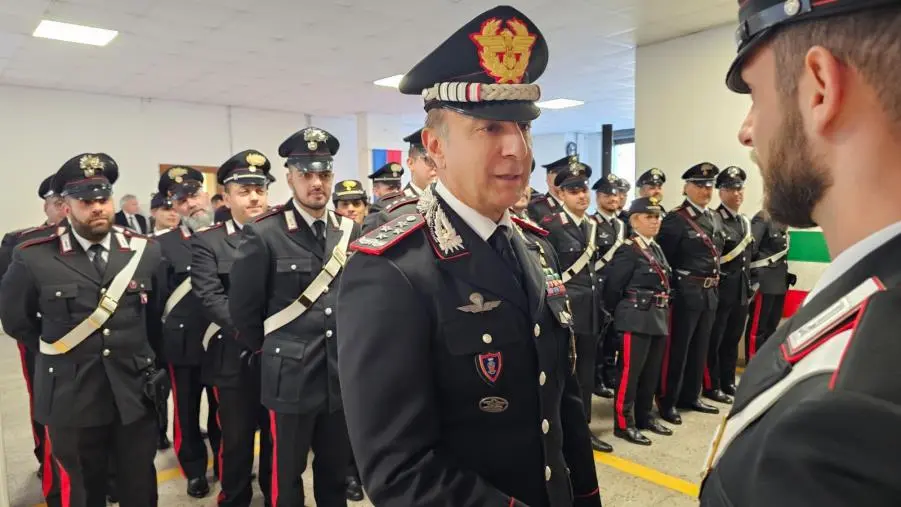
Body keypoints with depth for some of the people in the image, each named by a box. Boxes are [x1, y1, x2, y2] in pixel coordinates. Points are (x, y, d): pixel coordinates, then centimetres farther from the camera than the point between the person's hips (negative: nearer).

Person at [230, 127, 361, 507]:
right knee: (287, 475, 14)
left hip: (343, 376, 4)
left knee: (336, 471, 19)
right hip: (292, 378, -3)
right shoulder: (263, 235, -10)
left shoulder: (352, 232, 3)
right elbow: (242, 307, -4)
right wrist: (268, 352, 5)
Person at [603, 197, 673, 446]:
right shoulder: (628, 250, -13)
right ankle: (624, 423, 5)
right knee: (630, 371, -3)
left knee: (652, 371, 15)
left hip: (658, 318, 9)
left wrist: (662, 312, 13)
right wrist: (619, 313, -2)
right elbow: (613, 286, -14)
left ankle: (644, 416, 28)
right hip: (636, 318, -9)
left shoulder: (657, 249, 14)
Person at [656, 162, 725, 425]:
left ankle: (691, 396, 29)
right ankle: (667, 401, 11)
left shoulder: (715, 218, 13)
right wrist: (671, 289, -12)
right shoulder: (675, 219, -12)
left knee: (699, 347, 16)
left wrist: (715, 280, 15)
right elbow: (663, 258, -15)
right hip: (685, 293, -8)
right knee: (677, 349, 0)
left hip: (710, 293, 8)